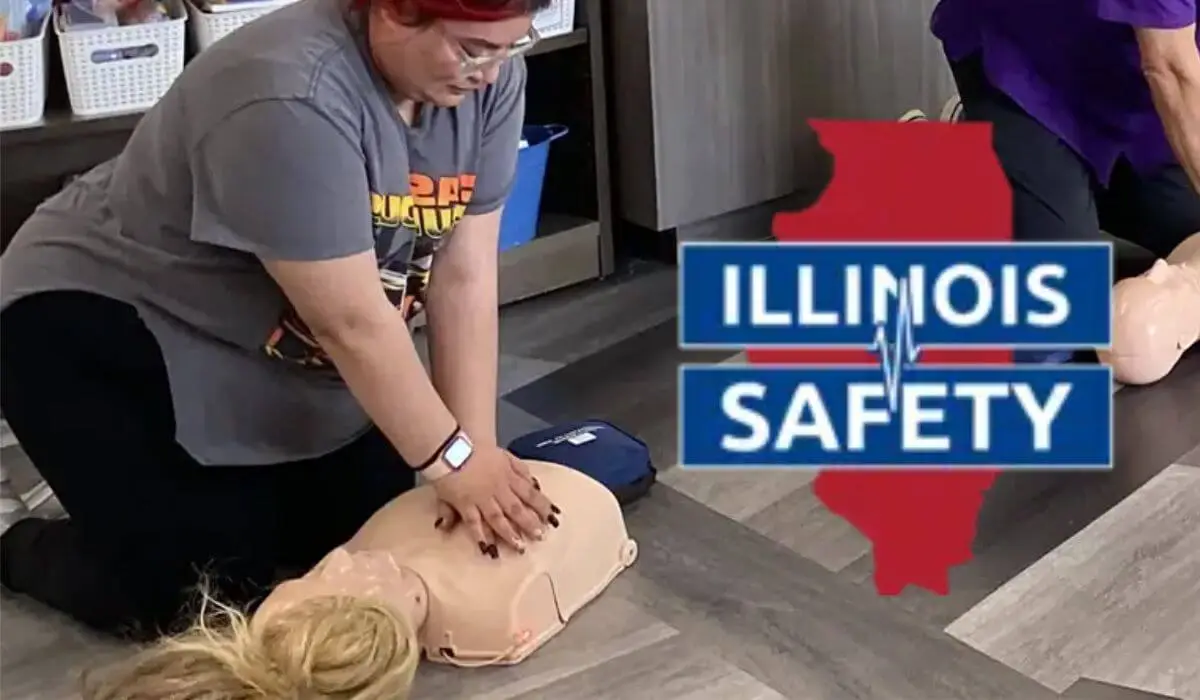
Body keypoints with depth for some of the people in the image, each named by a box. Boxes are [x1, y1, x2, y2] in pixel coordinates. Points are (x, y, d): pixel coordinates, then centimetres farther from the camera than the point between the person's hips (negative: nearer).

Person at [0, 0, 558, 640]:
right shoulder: (290, 99, -36)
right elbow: (352, 322, -32)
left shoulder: (488, 75, -13)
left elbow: (465, 275, -13)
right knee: (199, 593, -11)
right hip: (100, 322, -7)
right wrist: (453, 460, -25)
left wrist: (476, 450, -19)